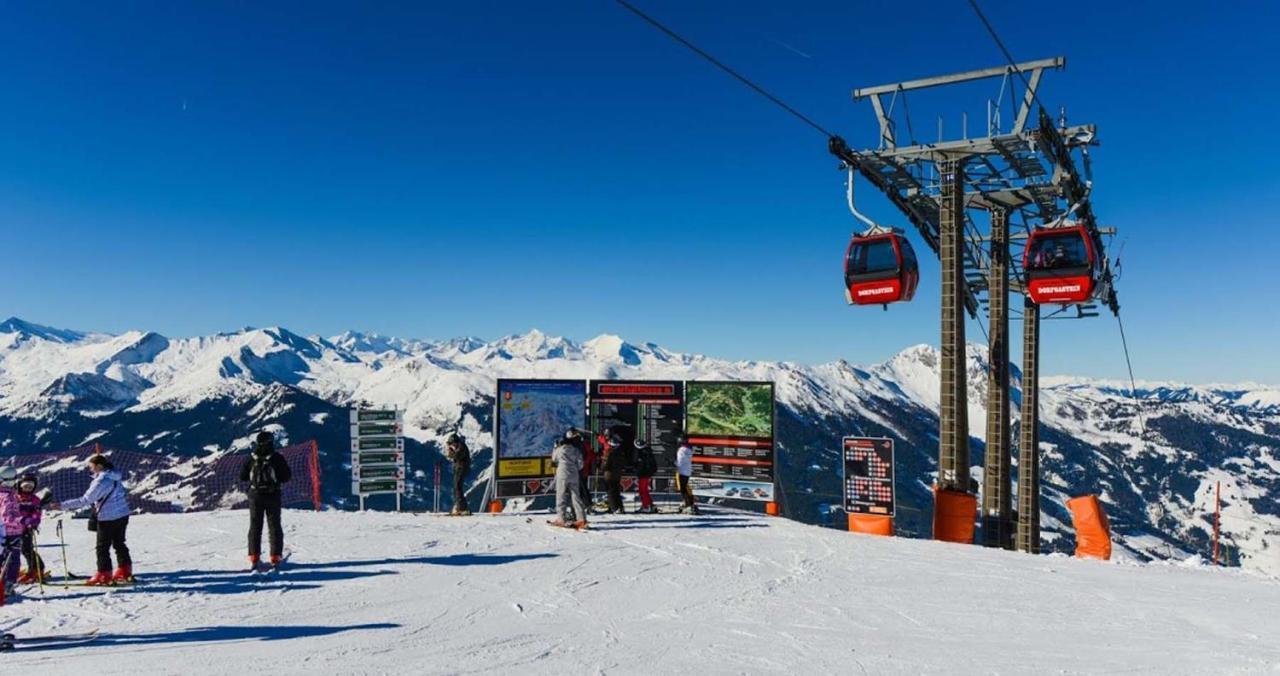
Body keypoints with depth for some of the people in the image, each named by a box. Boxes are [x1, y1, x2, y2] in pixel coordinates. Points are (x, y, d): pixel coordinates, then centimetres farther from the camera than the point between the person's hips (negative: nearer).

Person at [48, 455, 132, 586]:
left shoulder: (101, 481, -20)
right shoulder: (115, 477, 6)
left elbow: (85, 500, -21)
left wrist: (62, 505, -17)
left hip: (108, 518, -8)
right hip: (123, 515, 8)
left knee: (103, 547, 4)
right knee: (119, 543, 19)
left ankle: (104, 574, 8)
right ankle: (125, 571, 26)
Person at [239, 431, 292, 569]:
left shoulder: (251, 458, -5)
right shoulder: (277, 457, -10)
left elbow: (242, 476, 1)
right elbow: (287, 476, -7)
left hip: (255, 496, 2)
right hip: (272, 496, -1)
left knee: (255, 527, 11)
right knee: (274, 526, 7)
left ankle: (254, 557, 7)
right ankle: (275, 557, 4)